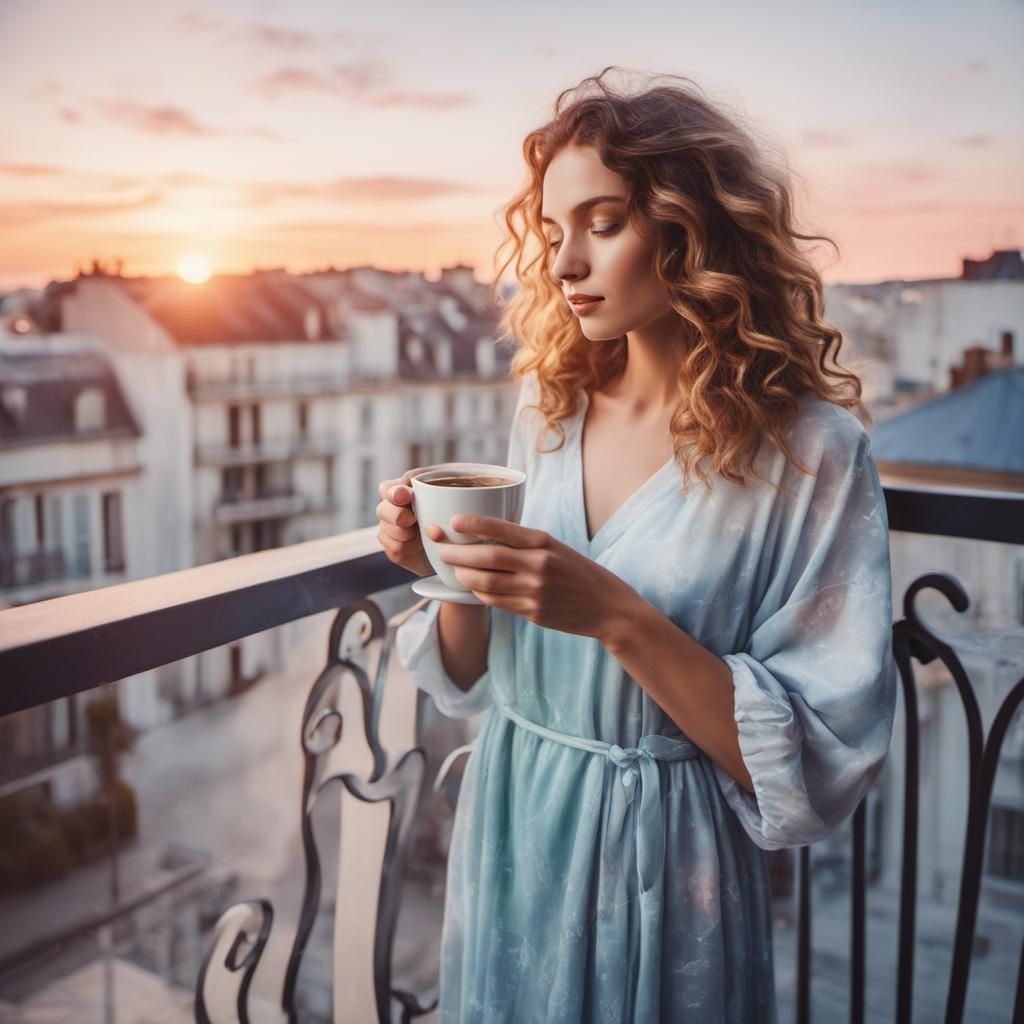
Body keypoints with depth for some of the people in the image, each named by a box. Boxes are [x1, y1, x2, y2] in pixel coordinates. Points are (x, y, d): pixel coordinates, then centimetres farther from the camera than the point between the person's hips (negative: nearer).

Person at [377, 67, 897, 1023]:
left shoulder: (810, 453, -16)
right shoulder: (547, 413, -2)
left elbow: (815, 761, -18)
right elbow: (476, 680, 5)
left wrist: (617, 615, -28)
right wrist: (455, 578, -16)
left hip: (661, 876, -4)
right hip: (506, 840, 5)